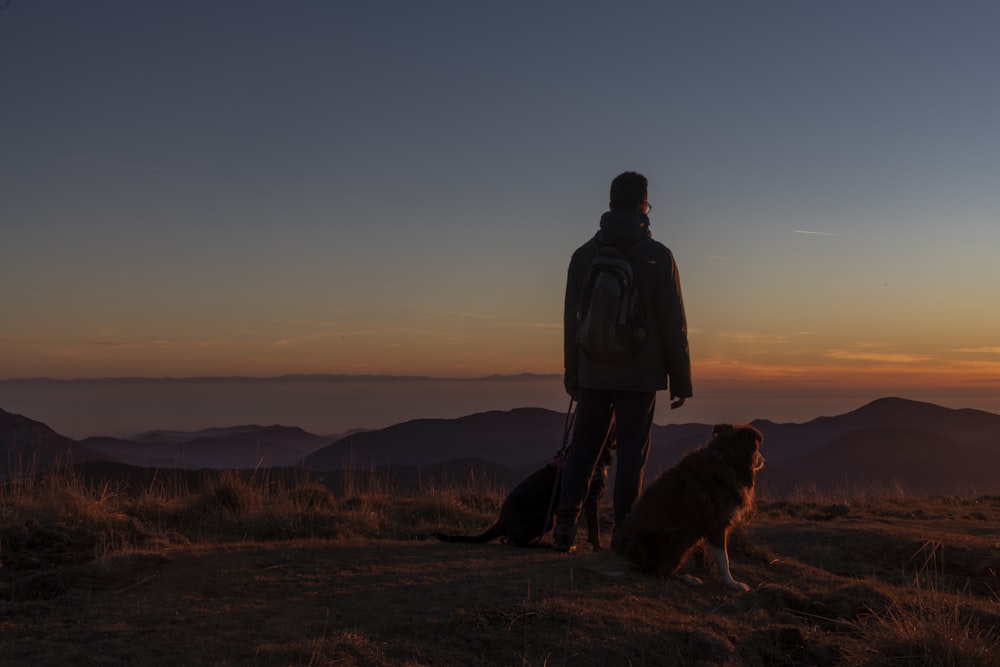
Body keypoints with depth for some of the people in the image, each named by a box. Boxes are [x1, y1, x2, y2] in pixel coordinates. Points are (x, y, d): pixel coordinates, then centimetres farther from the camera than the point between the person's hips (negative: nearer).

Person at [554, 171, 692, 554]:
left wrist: (572, 374, 16)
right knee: (631, 454, 3)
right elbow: (673, 325, -7)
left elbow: (571, 320, 8)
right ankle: (623, 534, 4)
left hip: (594, 374, 3)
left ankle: (564, 529, 6)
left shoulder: (584, 254, 4)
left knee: (582, 450, 10)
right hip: (641, 375, -3)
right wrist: (680, 380, 0)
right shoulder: (657, 256, -7)